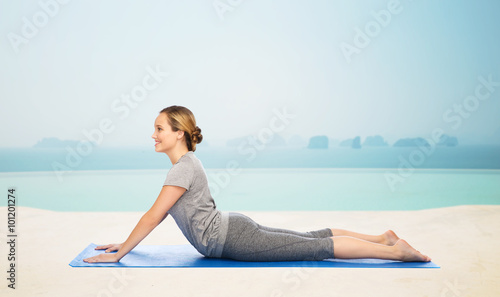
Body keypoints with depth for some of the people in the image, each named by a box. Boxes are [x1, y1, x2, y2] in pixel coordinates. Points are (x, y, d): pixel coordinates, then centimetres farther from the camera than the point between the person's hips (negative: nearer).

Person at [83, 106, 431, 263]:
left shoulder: (184, 168, -18)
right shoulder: (187, 162, 13)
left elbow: (153, 215, -19)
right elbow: (160, 214, 19)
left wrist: (119, 254, -12)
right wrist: (124, 242, 18)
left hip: (231, 239, -9)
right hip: (233, 228, 9)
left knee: (317, 247, -8)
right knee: (313, 238, 13)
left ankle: (394, 250, -3)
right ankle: (382, 238, 19)